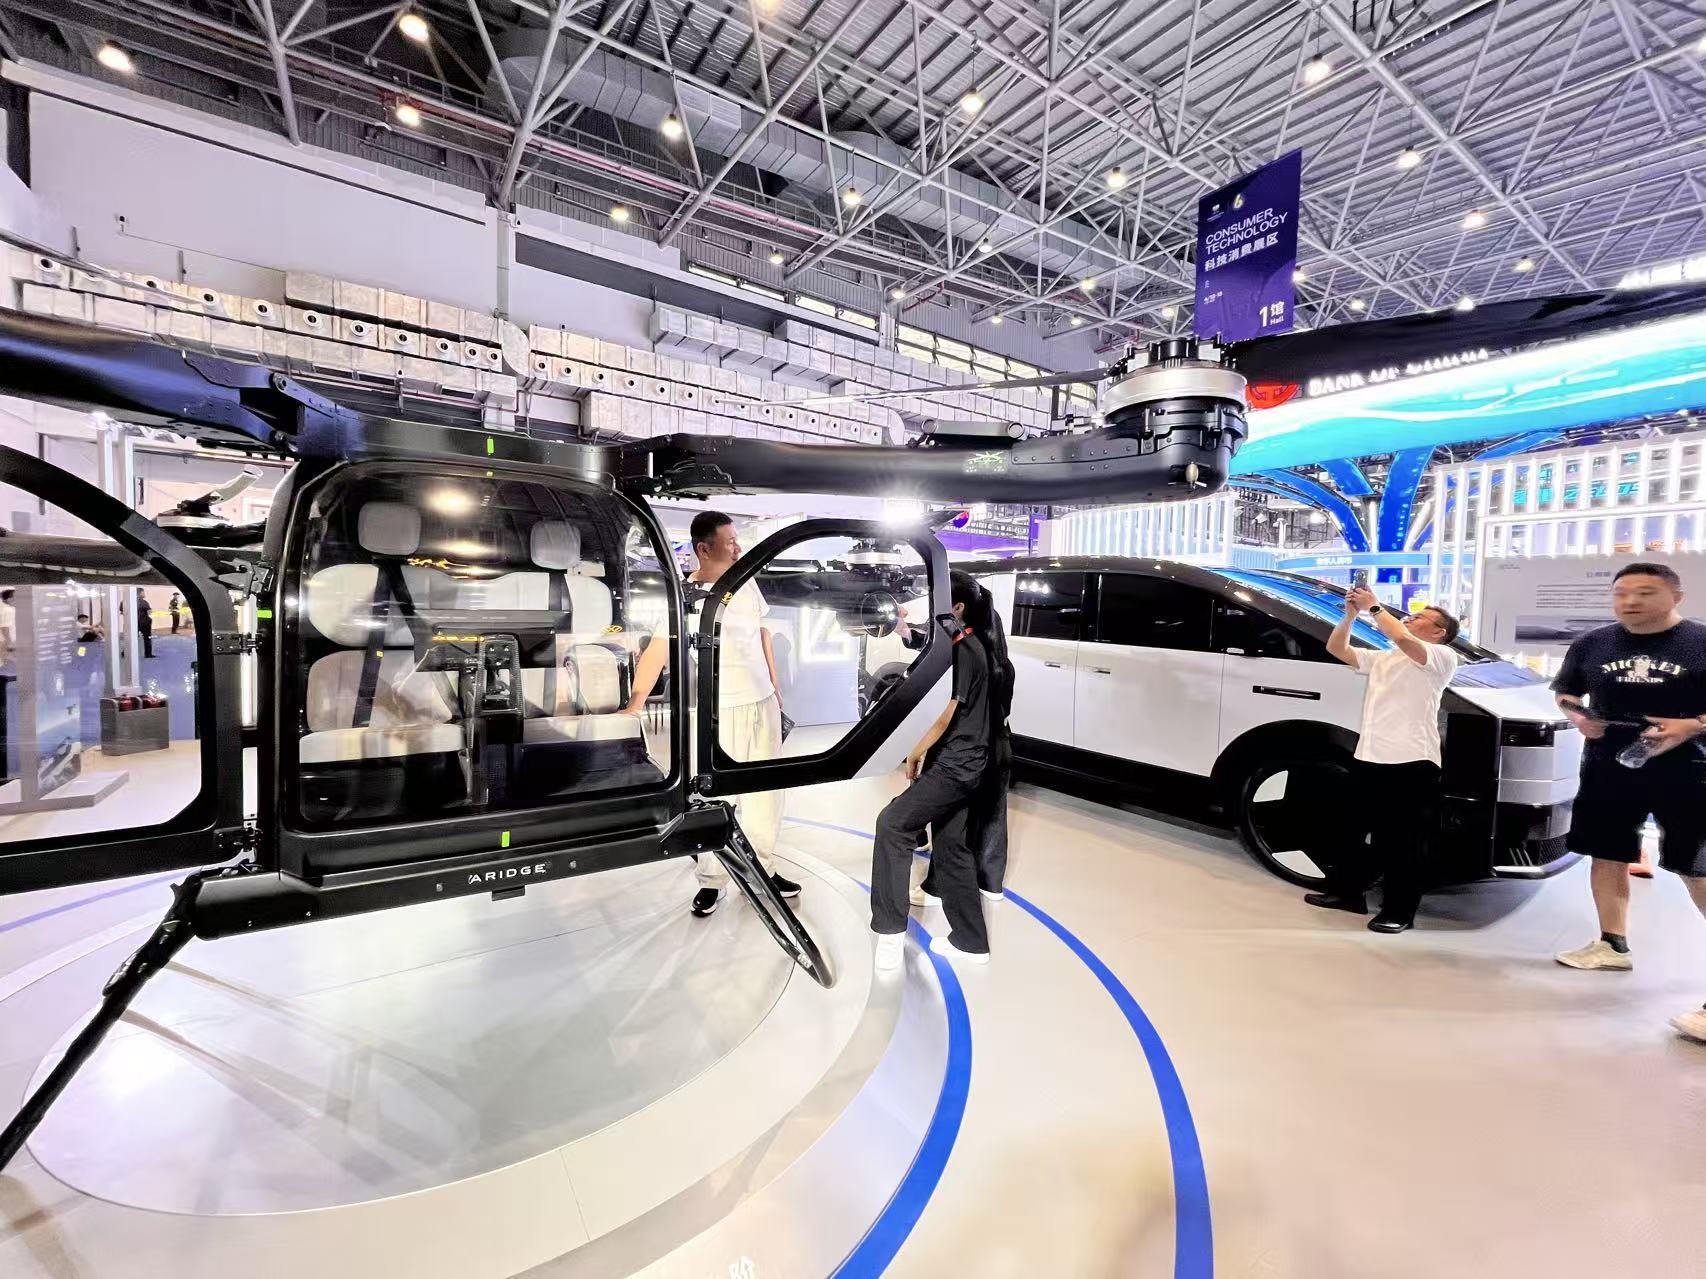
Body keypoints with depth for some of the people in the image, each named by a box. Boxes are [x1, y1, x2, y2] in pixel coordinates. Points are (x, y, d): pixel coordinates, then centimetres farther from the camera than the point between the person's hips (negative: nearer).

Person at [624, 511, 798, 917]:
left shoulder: (746, 582, 5)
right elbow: (658, 650, -21)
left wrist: (775, 687, 16)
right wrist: (635, 704, -32)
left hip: (763, 702, 6)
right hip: (718, 711, -6)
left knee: (766, 791, 14)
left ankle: (761, 869, 30)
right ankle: (711, 880, 18)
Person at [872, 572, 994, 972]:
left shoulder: (963, 652, -17)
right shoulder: (965, 647, 13)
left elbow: (945, 714, -18)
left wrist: (914, 755, -6)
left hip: (954, 767, -10)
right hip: (958, 764, 10)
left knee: (892, 823, -8)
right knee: (950, 847, 14)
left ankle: (891, 929, -3)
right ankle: (970, 941, 25)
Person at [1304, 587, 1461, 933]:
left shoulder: (1442, 657, -1)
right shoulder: (1382, 659, 21)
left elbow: (1401, 638, -21)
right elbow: (1337, 649, 19)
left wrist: (1373, 606, -9)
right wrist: (1350, 613, 6)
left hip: (1411, 761, -8)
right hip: (1369, 757, 8)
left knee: (1401, 840, 0)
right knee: (1348, 828, 14)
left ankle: (1399, 911, 13)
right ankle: (1347, 891, 28)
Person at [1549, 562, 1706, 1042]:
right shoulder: (1590, 644, 5)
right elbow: (1566, 693, 14)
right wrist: (1579, 717, -4)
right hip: (1607, 769, 4)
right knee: (1607, 856, 11)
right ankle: (1613, 945, 24)